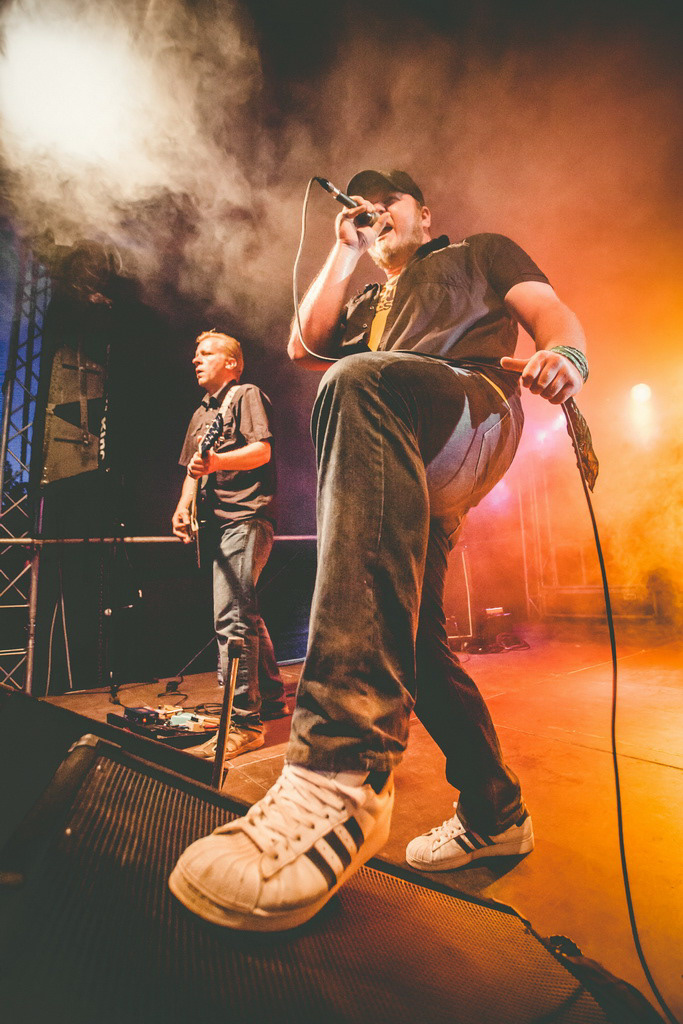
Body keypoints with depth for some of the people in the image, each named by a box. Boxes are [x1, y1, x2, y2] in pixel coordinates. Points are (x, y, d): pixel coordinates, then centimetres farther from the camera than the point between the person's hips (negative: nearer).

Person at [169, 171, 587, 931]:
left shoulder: (479, 253, 31)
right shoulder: (367, 306, 42)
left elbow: (551, 314, 13)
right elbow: (305, 345, 22)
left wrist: (565, 358, -12)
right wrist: (344, 252, 31)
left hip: (477, 405, -6)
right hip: (404, 469, 7)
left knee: (359, 379, -39)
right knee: (407, 641, -1)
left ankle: (344, 767, -49)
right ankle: (494, 812, 19)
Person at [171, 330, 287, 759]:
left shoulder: (246, 394, 2)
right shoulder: (200, 414, 27)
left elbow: (262, 451, -12)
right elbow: (194, 468, 25)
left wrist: (217, 462, -29)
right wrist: (183, 508, 8)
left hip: (247, 517, -9)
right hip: (220, 522, 9)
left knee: (232, 617, -16)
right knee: (245, 614, 12)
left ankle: (243, 723, -11)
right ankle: (273, 697, 25)